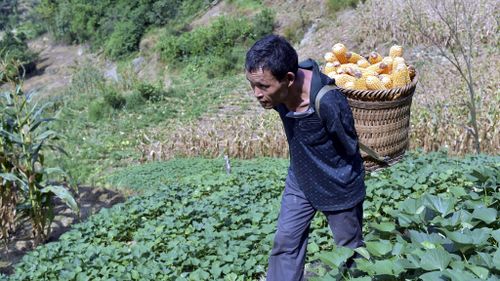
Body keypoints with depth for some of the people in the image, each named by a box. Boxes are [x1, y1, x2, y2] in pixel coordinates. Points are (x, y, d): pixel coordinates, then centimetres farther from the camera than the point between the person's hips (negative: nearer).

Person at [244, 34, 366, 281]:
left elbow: (350, 149, -20)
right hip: (299, 180, 5)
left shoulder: (328, 102, -38)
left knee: (349, 249, 18)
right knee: (286, 241, 11)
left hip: (338, 186, -5)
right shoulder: (276, 87, -20)